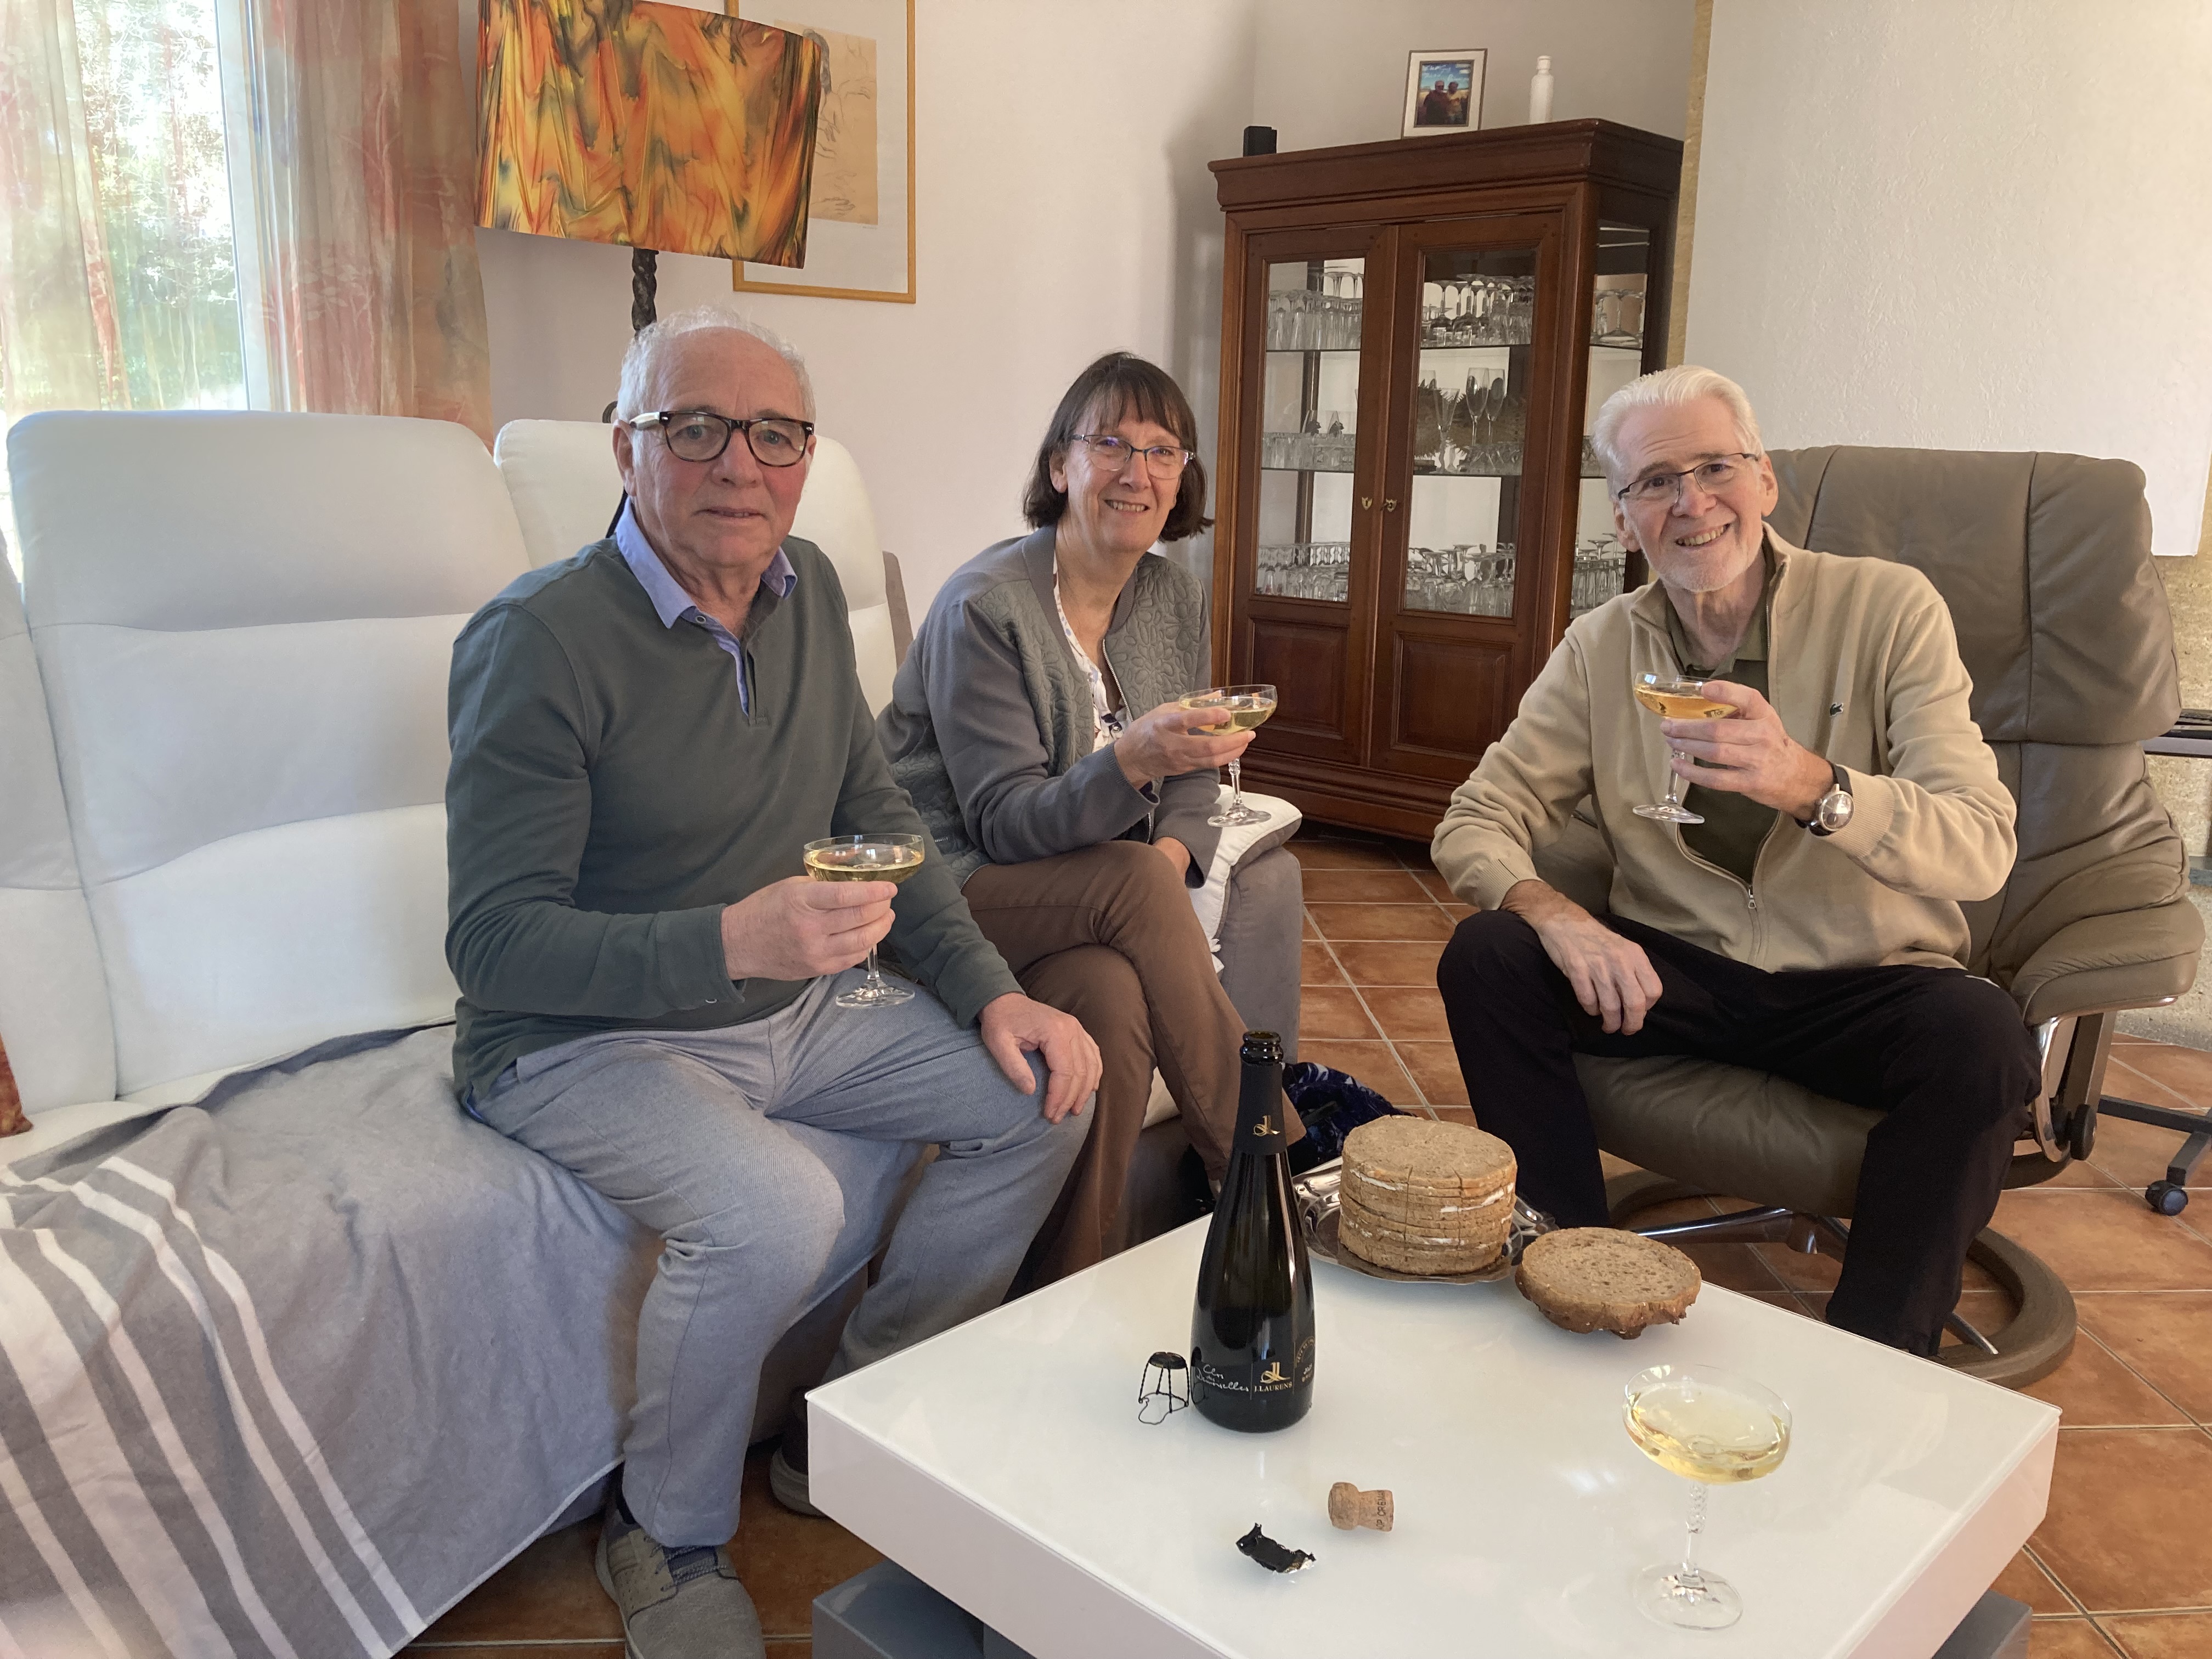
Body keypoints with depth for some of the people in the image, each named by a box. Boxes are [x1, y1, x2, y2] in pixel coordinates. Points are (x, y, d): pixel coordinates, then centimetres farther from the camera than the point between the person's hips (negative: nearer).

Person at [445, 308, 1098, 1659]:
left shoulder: (807, 592, 3)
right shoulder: (542, 639, -19)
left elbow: (879, 817, 8)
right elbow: (496, 940, -22)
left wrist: (993, 995, -5)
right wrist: (732, 940, -39)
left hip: (789, 1015, 7)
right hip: (584, 1042, -7)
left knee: (1039, 1091, -5)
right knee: (776, 1213, -33)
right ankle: (670, 1537, -1)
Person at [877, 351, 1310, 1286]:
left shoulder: (1174, 601, 8)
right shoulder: (984, 607, -13)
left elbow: (1191, 782, 10)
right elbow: (1005, 824, -17)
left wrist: (1173, 855, -14)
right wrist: (1132, 762, -34)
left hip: (1108, 901, 5)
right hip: (952, 888, -4)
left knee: (1112, 994, -31)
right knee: (1133, 881, -32)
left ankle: (1079, 1284, -17)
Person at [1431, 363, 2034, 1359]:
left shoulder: (1888, 610, -9)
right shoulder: (1602, 648, 0)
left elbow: (1981, 849, -19)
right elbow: (1474, 825, -2)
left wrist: (1811, 785, -40)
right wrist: (1556, 917, -25)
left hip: (1863, 987, -2)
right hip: (1671, 974, 3)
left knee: (1981, 1041, -32)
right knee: (1484, 960, -19)